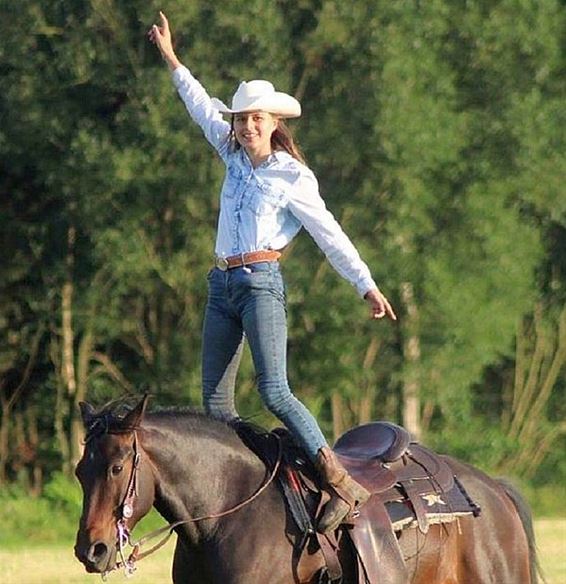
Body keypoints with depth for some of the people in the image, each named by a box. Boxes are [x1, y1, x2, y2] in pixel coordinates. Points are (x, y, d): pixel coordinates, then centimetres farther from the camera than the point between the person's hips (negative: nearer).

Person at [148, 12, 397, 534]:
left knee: (274, 391, -21)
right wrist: (171, 58, 33)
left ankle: (344, 485, -25)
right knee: (215, 402, 2)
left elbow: (330, 235, -3)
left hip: (261, 283, -7)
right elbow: (203, 108, 26)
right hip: (221, 288, 7)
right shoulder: (235, 157, 13)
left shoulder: (293, 177, -3)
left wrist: (368, 286, -7)